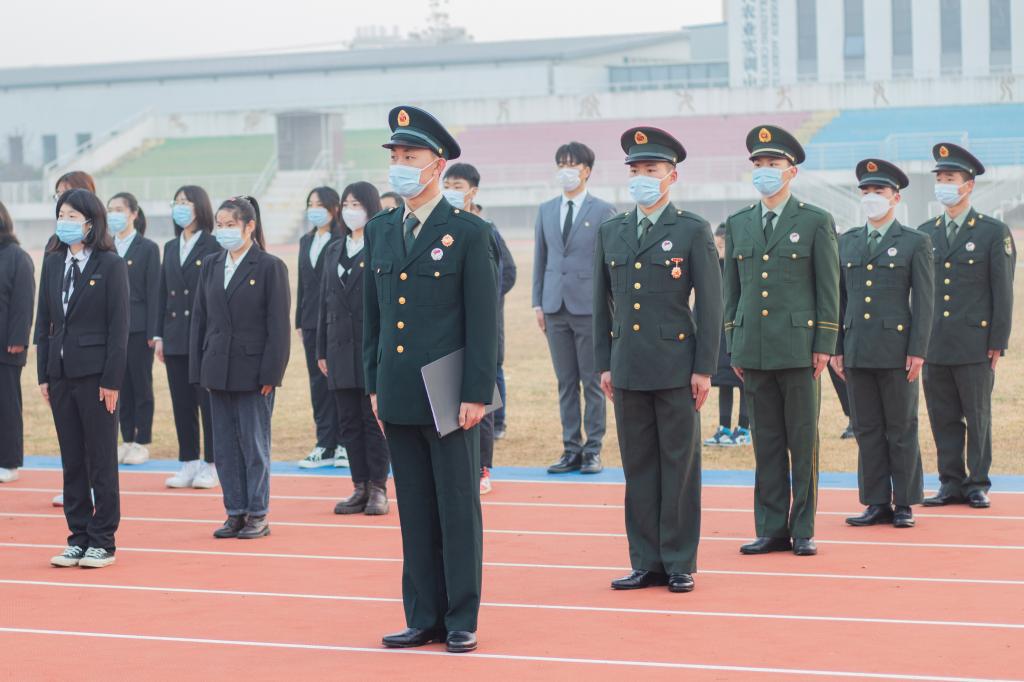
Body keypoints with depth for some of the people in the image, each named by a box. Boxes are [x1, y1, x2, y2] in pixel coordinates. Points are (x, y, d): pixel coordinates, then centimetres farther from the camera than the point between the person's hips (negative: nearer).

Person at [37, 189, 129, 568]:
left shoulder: (110, 265, -7)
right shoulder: (53, 263, 9)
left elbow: (118, 327, -9)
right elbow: (44, 321, 11)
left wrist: (112, 380, -13)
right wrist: (44, 374, 6)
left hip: (95, 373, -5)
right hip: (61, 373, 5)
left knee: (101, 461, 1)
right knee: (71, 461, 9)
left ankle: (103, 541, 7)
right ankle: (79, 537, 15)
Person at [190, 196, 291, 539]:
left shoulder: (270, 267, -6)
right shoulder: (210, 265, 10)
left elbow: (279, 325, -8)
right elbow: (200, 318, 12)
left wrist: (271, 373, -13)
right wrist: (198, 369, 6)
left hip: (252, 370, -5)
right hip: (218, 369, 5)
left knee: (254, 444, 1)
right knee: (225, 445, 8)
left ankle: (258, 515, 9)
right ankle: (235, 513, 16)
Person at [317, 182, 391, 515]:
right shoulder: (334, 251, 15)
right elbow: (325, 302, 16)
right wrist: (321, 350, 12)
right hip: (341, 347, 6)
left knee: (374, 419, -2)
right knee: (349, 422, 7)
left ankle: (378, 489, 4)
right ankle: (360, 488, 12)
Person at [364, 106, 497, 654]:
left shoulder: (469, 233, -6)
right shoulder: (380, 231, 10)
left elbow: (483, 320, -8)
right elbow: (372, 314, 15)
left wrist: (476, 395, -13)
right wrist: (374, 384, 11)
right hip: (399, 396, 5)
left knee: (458, 510, 2)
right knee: (414, 511, 10)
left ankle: (462, 621, 9)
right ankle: (423, 618, 17)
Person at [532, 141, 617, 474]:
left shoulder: (604, 211, 0)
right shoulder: (546, 210, 12)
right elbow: (540, 258, 14)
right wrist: (538, 303, 8)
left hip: (590, 307, -4)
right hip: (555, 307, 4)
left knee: (593, 382, 0)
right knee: (566, 383, 6)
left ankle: (593, 451, 5)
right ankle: (571, 450, 11)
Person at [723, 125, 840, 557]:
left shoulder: (816, 222, 1)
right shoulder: (737, 225, 12)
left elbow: (828, 289, -1)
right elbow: (732, 289, 14)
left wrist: (824, 345, -8)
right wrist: (734, 347, 9)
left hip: (799, 347, -3)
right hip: (754, 350, 4)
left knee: (803, 443, 1)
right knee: (766, 444, 6)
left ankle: (803, 531, 7)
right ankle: (772, 530, 11)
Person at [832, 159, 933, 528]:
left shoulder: (915, 243, 1)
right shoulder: (846, 242, 13)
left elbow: (923, 301, -3)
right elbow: (839, 299, 14)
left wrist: (917, 351, -10)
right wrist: (837, 348, 7)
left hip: (897, 351, -4)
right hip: (857, 352, 4)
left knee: (902, 430, 2)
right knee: (867, 431, 6)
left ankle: (904, 504, 8)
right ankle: (877, 504, 11)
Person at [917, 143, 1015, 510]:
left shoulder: (994, 232, 0)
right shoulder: (925, 233, 12)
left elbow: (1002, 291, -2)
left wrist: (998, 342, -7)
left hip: (974, 344, -4)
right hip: (934, 344, 4)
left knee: (978, 418, 1)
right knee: (943, 418, 6)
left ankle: (977, 484, 9)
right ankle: (951, 483, 13)